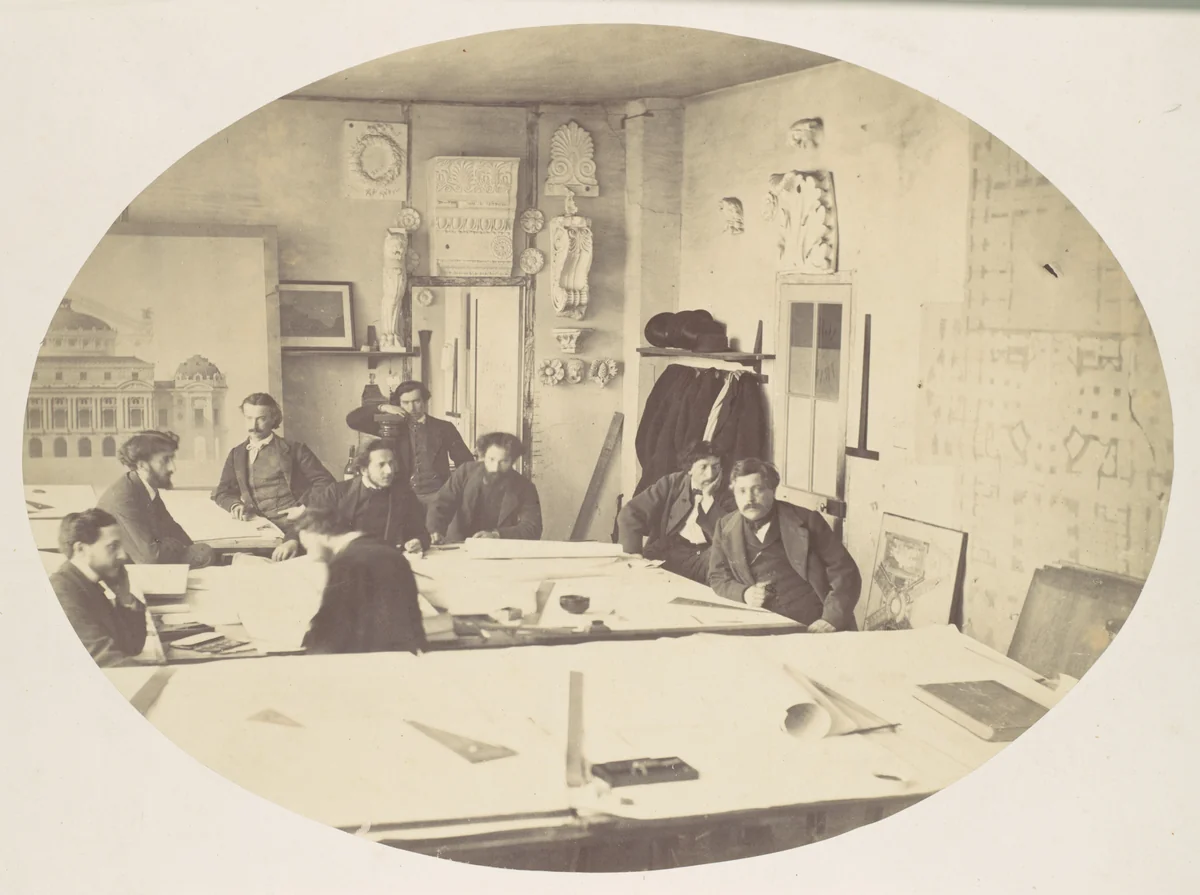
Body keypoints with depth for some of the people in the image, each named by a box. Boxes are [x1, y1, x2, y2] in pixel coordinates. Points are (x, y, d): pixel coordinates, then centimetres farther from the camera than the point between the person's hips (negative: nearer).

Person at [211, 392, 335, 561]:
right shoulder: (237, 454, 20)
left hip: (298, 525, -4)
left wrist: (305, 507, -10)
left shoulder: (294, 449, 8)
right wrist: (236, 504, -2)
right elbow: (222, 493, 19)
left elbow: (325, 482, 4)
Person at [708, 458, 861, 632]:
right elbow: (718, 578, 16)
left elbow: (845, 573, -1)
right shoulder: (725, 528, 9)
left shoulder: (806, 521, 0)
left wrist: (831, 620, -15)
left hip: (813, 627, -2)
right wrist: (744, 593, -6)